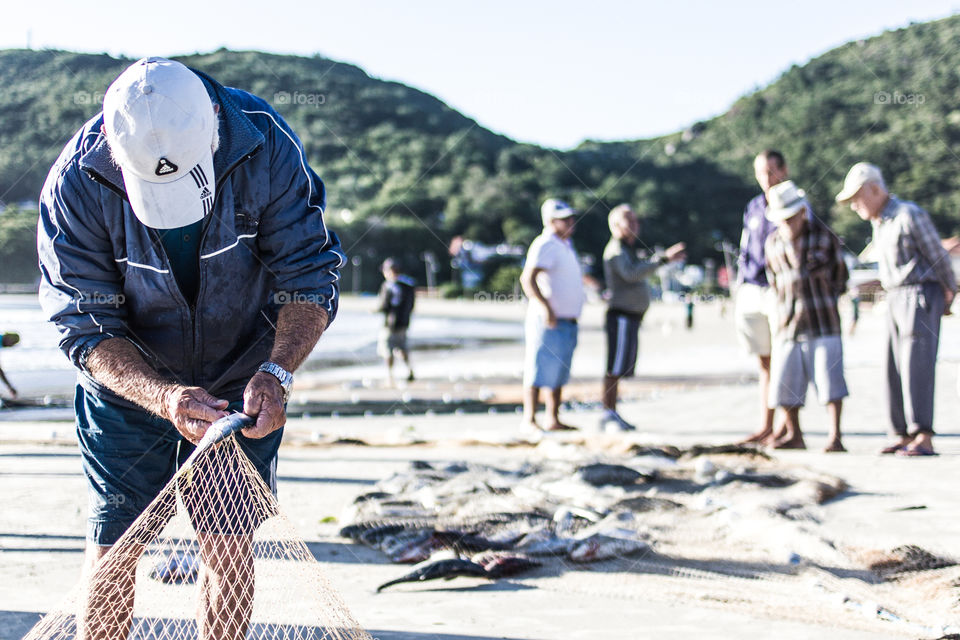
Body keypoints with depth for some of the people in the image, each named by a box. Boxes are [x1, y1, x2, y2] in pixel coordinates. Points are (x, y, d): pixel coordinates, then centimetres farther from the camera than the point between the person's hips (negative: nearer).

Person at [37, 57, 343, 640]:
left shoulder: (266, 146, -25)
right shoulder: (75, 186, -26)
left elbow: (310, 275, -18)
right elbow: (88, 327, -20)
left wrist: (276, 370, -35)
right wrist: (164, 398, -36)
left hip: (243, 386, 1)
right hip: (128, 386, 0)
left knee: (230, 546, 1)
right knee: (114, 550, 3)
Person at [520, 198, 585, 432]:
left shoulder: (566, 244, 18)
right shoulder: (544, 245, -13)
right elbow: (527, 279, -24)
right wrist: (545, 306, -32)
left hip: (568, 321, 10)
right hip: (548, 321, -10)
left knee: (560, 372, 12)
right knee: (539, 371, -7)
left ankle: (553, 420, 18)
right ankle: (529, 420, -4)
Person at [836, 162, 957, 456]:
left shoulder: (910, 215, -12)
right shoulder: (878, 223, 14)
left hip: (921, 295, -8)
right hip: (895, 299, 8)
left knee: (916, 365, -15)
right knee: (894, 367, 6)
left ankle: (923, 438, -17)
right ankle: (903, 434, 11)